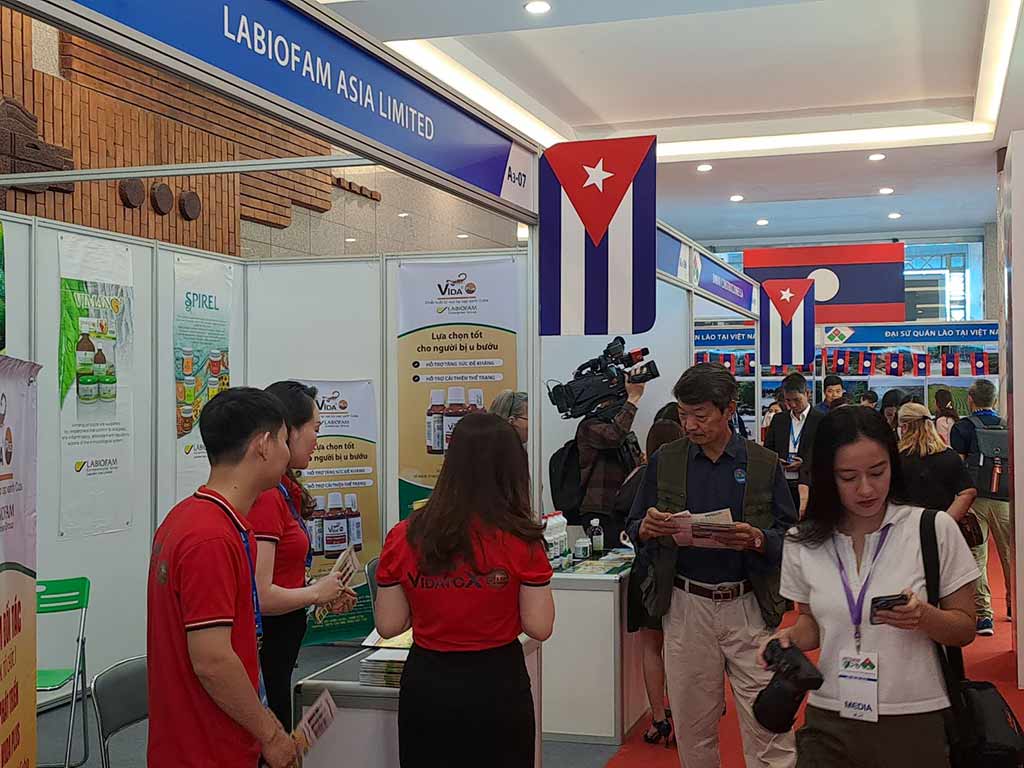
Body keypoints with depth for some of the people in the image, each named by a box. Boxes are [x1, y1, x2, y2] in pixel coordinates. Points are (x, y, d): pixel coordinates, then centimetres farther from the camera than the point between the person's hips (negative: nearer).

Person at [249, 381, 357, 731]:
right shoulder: (266, 497, -20)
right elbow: (260, 595, -24)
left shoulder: (284, 491, 9)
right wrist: (317, 592, -10)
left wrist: (327, 593, 8)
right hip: (261, 649, -9)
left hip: (276, 649, 9)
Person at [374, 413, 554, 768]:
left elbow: (388, 626, -1)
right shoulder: (520, 540, -14)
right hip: (496, 686, -2)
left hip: (425, 685, 2)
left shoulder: (404, 537, -7)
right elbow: (539, 628, -8)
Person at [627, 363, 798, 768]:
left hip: (750, 607, -1)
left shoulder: (764, 464, 2)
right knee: (694, 728, 10)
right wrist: (648, 529, -13)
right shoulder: (664, 461, 6)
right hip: (686, 606, 2)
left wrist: (756, 539, -18)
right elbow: (634, 528, 10)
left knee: (769, 725, -3)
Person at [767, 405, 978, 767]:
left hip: (914, 723, -2)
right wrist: (791, 637, -7)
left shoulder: (936, 530, -8)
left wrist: (924, 617, -21)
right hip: (830, 722, 2)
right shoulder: (802, 543, 0)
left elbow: (965, 629, -2)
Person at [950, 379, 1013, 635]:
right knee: (1010, 553, 18)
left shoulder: (962, 427, -3)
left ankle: (983, 614, -5)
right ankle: (1014, 605, 33)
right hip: (1005, 497, 3)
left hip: (974, 496, -3)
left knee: (976, 556, 0)